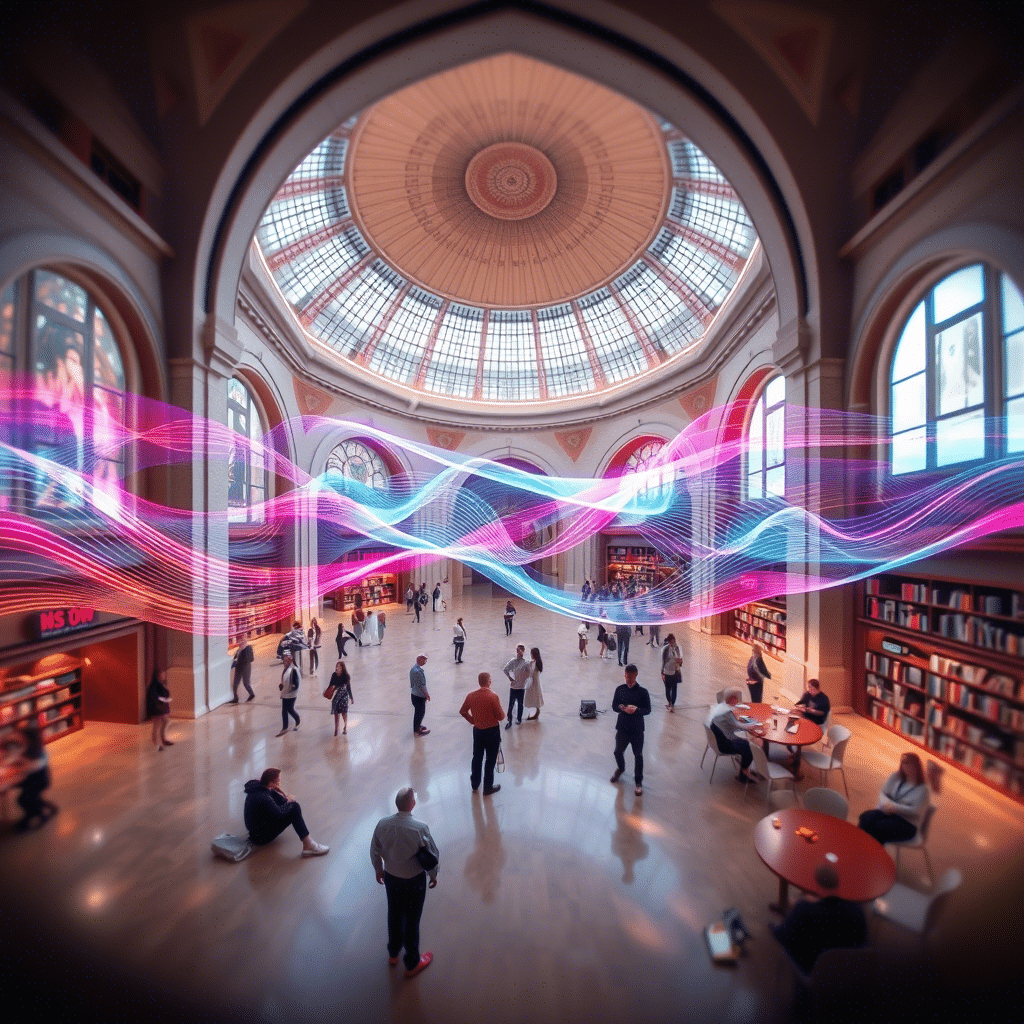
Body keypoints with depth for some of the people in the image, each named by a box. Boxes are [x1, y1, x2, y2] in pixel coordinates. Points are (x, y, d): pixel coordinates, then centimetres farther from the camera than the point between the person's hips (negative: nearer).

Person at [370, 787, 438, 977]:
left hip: (390, 877, 4)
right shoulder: (419, 828, -32)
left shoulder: (382, 824, -21)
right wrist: (433, 875, 2)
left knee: (394, 915, 29)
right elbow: (432, 855, -19)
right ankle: (412, 964, 41)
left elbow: (374, 851, -4)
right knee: (412, 920, 19)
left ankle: (393, 954, 53)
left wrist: (378, 870, 16)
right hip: (414, 881, -4)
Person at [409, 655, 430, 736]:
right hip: (420, 695, -9)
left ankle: (418, 726, 37)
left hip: (413, 693, 9)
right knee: (420, 712, 6)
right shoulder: (419, 671, -27)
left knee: (417, 711, 23)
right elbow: (422, 685, -22)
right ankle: (417, 731, 16)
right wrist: (427, 694, -11)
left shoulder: (412, 669, 2)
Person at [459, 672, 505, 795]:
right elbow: (501, 716, -17)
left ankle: (475, 784, 36)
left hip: (477, 730, 5)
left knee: (477, 758, 21)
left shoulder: (471, 696, -7)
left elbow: (462, 711, 5)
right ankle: (488, 788, 23)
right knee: (490, 760, 11)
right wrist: (502, 710, 3)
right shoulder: (493, 696, -23)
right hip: (492, 731, -5)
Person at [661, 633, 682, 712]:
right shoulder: (665, 649, -15)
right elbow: (663, 662, -10)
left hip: (676, 672, 4)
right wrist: (662, 673, -10)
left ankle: (672, 704, 25)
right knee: (668, 689, 8)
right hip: (668, 672, -4)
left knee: (674, 689, 11)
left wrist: (680, 661, -14)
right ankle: (669, 703, 26)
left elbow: (680, 658, 10)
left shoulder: (677, 647, -3)